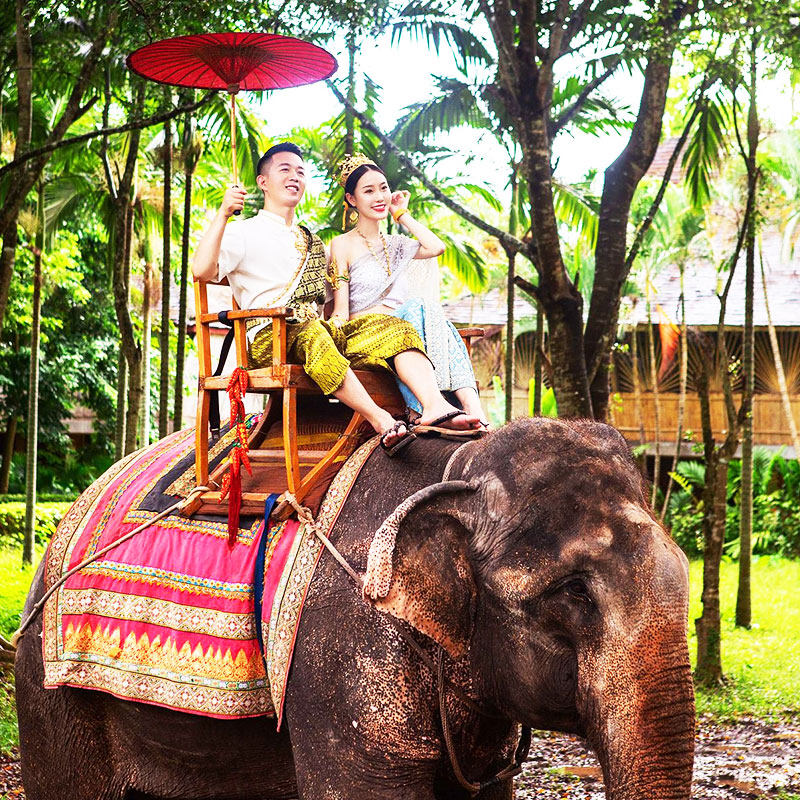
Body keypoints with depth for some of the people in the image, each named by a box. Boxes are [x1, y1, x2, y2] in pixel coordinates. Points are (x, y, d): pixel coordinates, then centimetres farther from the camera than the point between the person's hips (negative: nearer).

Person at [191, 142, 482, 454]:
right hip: (268, 336, -6)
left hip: (319, 328, 6)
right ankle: (381, 421, -52)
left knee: (390, 326, -18)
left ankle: (435, 407, -42)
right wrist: (223, 214, -14)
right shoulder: (243, 233, 14)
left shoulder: (312, 241, 32)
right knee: (305, 327, -40)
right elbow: (202, 270, -6)